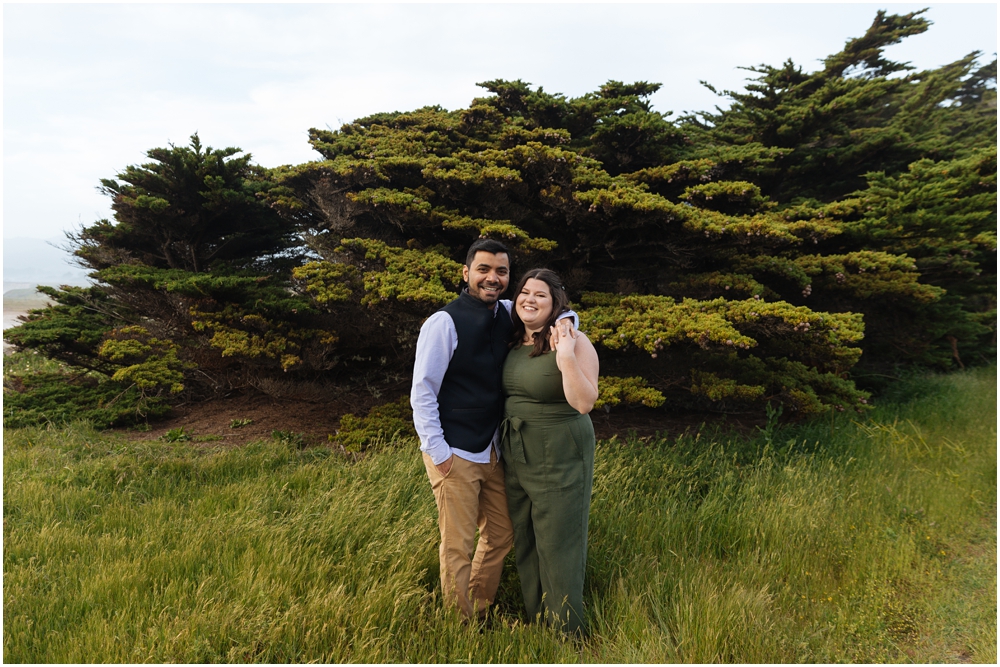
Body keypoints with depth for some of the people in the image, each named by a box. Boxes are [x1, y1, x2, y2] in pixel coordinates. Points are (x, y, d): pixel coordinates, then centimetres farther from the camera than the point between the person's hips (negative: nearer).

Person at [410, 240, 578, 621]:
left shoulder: (508, 314, 5)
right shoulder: (445, 322, -12)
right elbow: (422, 393, -11)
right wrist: (437, 451, -13)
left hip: (493, 452, 7)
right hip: (454, 454, -7)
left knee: (501, 536, 15)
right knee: (458, 546, 1)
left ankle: (481, 614, 34)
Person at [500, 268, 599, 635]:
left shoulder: (574, 342, -15)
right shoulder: (514, 342, 6)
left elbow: (584, 403, -24)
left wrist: (566, 358, -32)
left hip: (559, 457, -7)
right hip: (517, 454, 7)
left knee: (557, 545, 4)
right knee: (524, 541, 18)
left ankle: (566, 632, 23)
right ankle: (534, 617, 36)